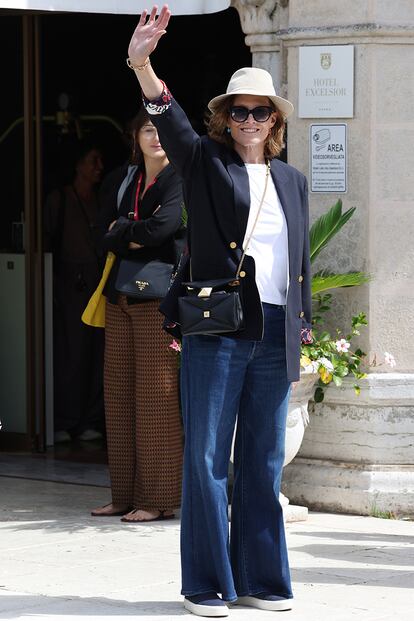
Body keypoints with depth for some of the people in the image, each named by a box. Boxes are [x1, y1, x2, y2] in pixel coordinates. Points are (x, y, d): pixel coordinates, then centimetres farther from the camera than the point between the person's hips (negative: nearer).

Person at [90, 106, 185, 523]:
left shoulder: (181, 179, -3)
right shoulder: (120, 180, 15)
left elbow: (164, 225, -18)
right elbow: (105, 236, 4)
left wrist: (124, 233, -3)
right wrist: (140, 234, -11)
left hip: (160, 297, -7)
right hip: (120, 297, 7)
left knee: (157, 394, -8)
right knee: (119, 394, 7)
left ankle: (159, 499, -5)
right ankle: (126, 495, 14)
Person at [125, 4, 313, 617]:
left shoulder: (292, 181, 16)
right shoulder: (206, 163, 3)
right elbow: (172, 125, -16)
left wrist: (304, 323, 13)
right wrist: (143, 66, -34)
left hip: (275, 335, 4)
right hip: (217, 329, -4)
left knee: (265, 461, 9)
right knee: (206, 457, -2)